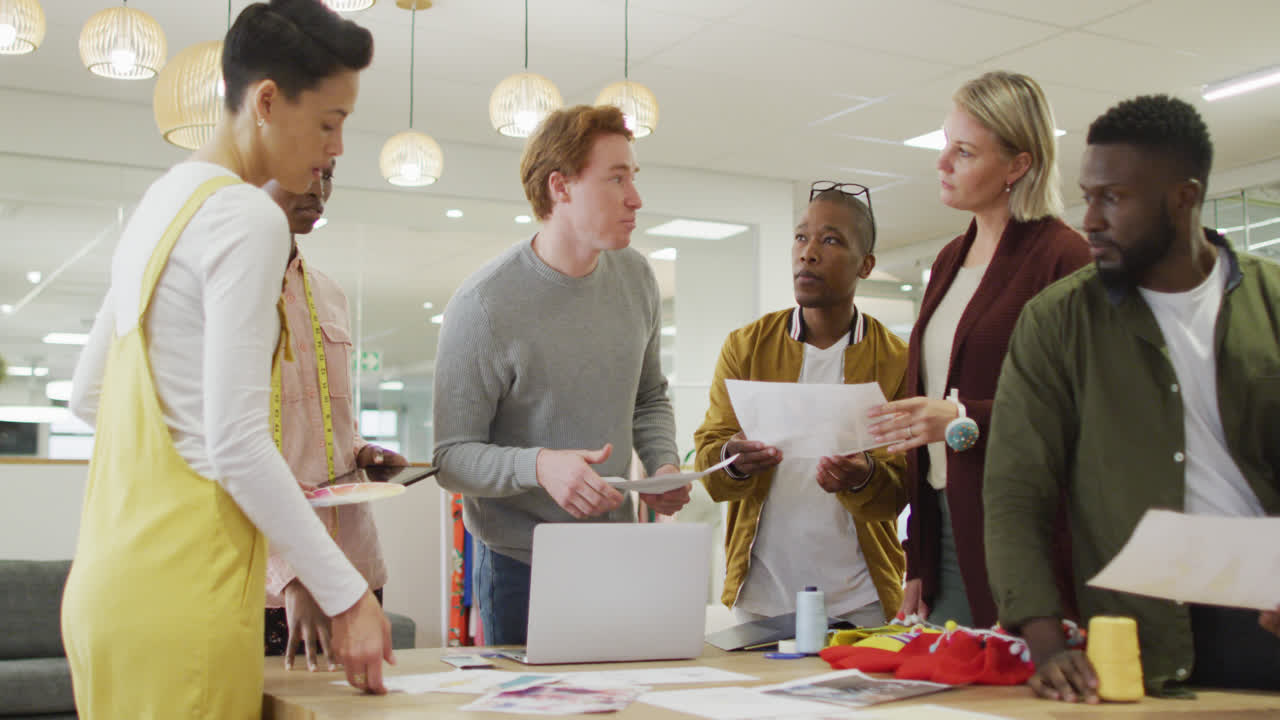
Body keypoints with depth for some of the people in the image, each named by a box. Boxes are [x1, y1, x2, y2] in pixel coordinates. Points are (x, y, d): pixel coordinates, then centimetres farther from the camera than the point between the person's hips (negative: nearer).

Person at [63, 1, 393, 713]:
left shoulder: (159, 203, 16)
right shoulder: (248, 219, -12)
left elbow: (87, 396, 22)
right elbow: (237, 441, -18)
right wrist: (346, 596, -14)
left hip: (109, 580, 9)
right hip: (182, 592, -9)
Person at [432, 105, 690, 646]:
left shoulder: (636, 278, 2)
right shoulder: (484, 306, -17)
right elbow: (451, 457, -16)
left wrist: (664, 466, -3)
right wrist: (539, 465, -33)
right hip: (521, 561, -5)